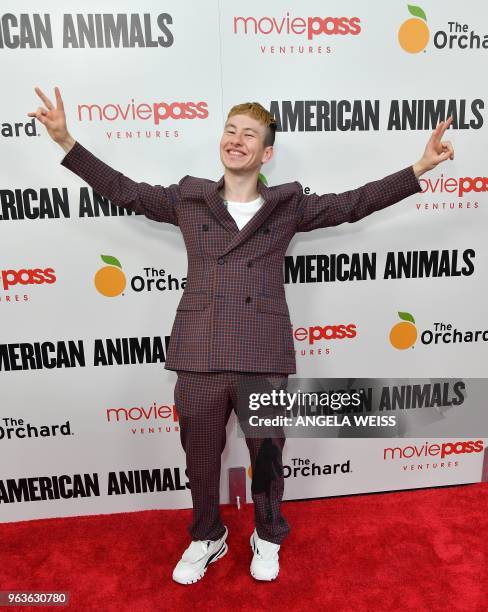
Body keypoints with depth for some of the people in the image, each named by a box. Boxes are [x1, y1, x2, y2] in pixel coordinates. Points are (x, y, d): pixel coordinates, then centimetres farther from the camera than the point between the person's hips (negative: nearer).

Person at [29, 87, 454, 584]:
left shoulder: (289, 206, 5)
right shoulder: (187, 199, 7)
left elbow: (356, 203, 7)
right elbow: (123, 190, 12)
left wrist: (421, 167, 4)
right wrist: (66, 142, 8)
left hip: (264, 362, 0)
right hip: (199, 360, 1)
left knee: (266, 459, 18)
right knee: (200, 461, 18)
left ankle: (267, 537, 47)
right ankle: (207, 538, 47)